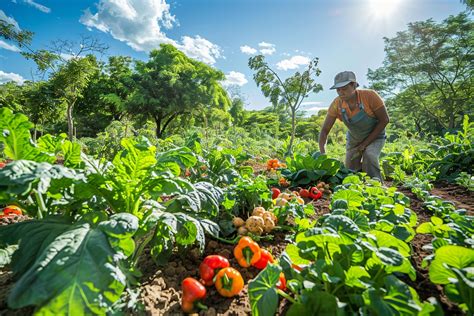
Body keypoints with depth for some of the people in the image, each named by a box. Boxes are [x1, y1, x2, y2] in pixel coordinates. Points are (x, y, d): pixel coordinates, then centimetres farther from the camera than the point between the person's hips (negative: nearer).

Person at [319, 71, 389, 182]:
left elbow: (384, 120, -18)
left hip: (374, 137, -2)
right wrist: (322, 153, -35)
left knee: (369, 156, -29)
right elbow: (324, 130, -21)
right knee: (351, 171, -1)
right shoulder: (336, 104, -23)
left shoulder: (370, 96, -29)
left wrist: (366, 143, -20)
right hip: (353, 139, 3)